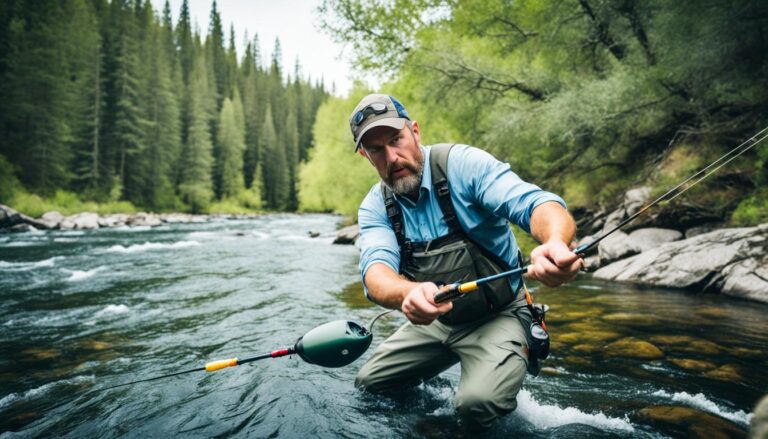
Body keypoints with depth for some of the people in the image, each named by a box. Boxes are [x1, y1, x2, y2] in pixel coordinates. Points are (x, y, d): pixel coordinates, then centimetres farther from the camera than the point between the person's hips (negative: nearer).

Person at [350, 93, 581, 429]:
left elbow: (535, 204, -30)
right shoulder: (375, 207, -5)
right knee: (367, 384, 7)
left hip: (496, 317, -5)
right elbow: (376, 270, -23)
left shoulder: (463, 164, -18)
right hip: (433, 320, 5)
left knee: (478, 404, -27)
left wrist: (555, 242, -56)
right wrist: (408, 293, -48)